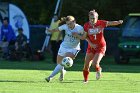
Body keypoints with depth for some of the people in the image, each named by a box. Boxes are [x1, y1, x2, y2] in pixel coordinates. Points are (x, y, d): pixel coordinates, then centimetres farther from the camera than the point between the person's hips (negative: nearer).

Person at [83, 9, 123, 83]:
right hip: (91, 46, 3)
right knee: (86, 65, 1)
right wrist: (91, 44, -11)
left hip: (101, 47, -3)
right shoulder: (86, 26, -8)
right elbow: (85, 36, 3)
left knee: (95, 64, -18)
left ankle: (98, 70, 20)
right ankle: (85, 80, 25)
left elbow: (111, 23, -22)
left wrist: (119, 22, -41)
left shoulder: (101, 23, -14)